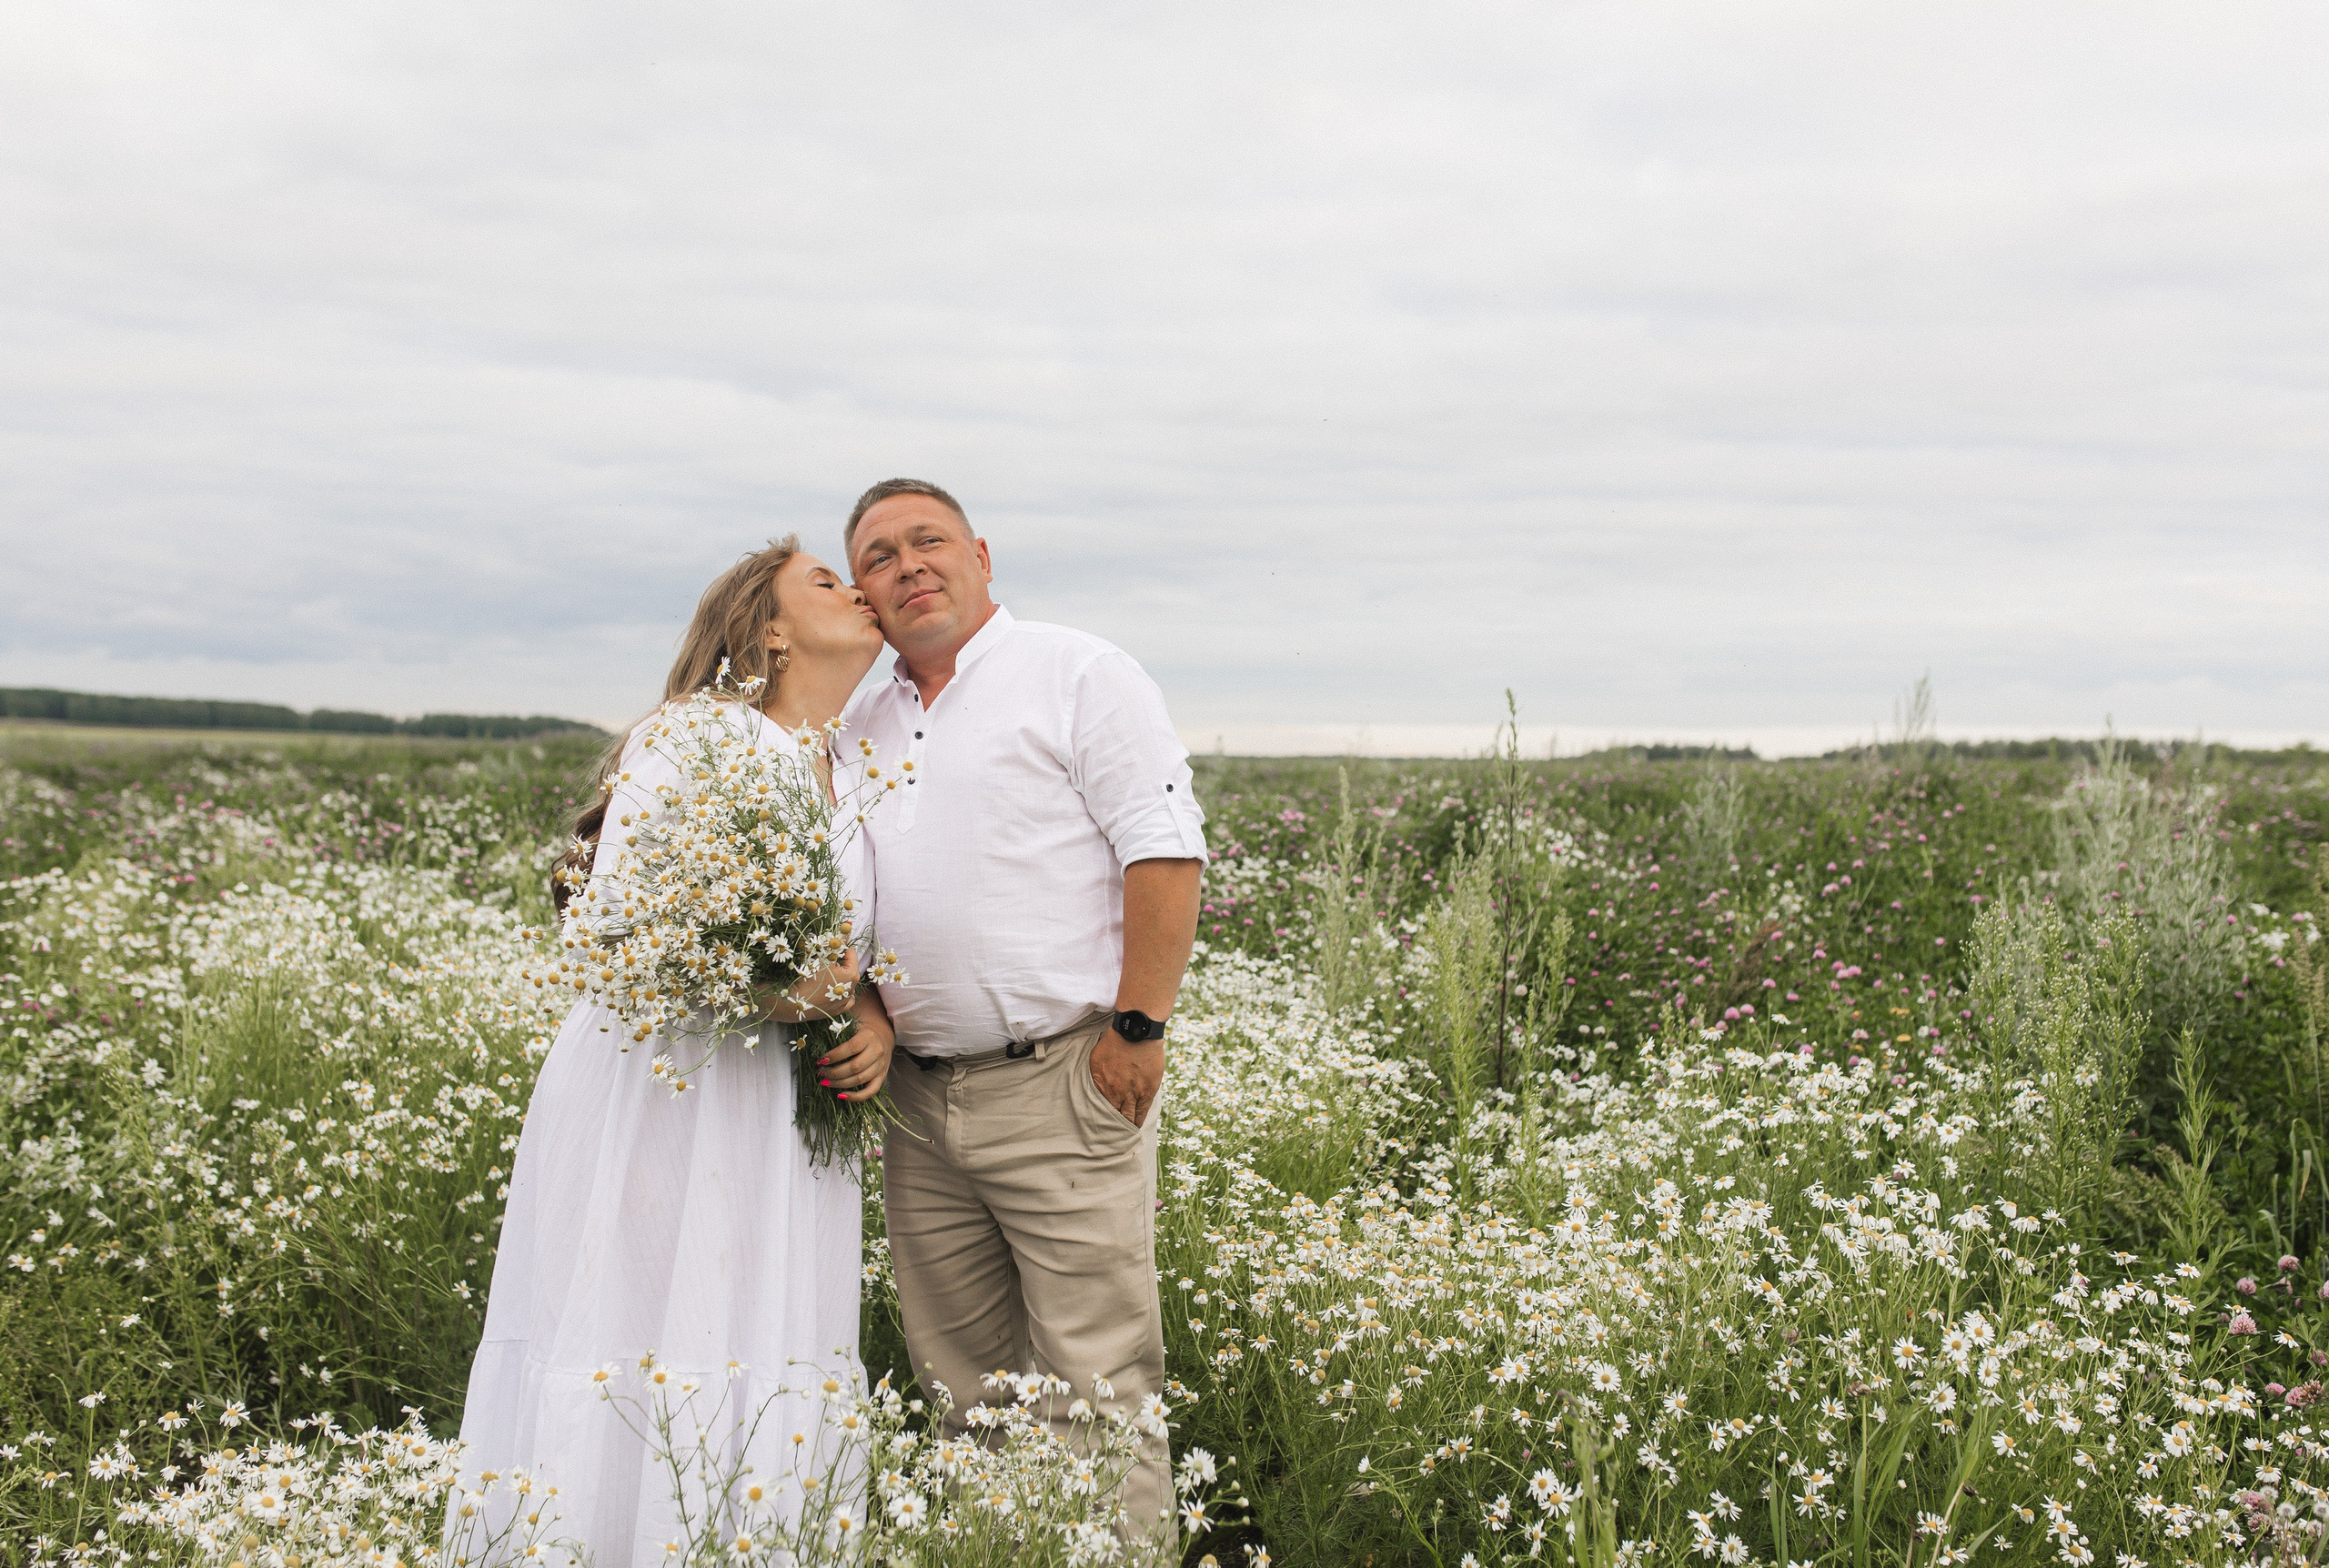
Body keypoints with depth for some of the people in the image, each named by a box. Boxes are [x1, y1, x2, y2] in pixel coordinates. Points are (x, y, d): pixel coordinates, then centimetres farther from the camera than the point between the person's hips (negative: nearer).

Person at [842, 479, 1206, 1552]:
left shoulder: (1078, 675, -2)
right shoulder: (861, 725, 18)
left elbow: (1165, 852, -9)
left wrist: (1137, 1028, -15)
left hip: (1060, 1088, -6)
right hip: (917, 1098, 7)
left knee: (1096, 1381, -6)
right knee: (962, 1383, 13)